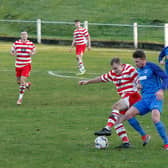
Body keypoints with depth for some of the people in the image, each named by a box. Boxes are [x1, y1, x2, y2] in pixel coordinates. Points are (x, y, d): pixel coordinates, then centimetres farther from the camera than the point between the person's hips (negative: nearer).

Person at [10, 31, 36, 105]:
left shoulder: (30, 44, -1)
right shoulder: (16, 43, -1)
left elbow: (34, 51, 14)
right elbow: (12, 52, 6)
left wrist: (32, 53, -9)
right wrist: (14, 53, -17)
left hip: (26, 65, -3)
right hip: (18, 65, 3)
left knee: (22, 80, -15)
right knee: (18, 82, 12)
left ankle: (20, 98, -7)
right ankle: (28, 84, 47)